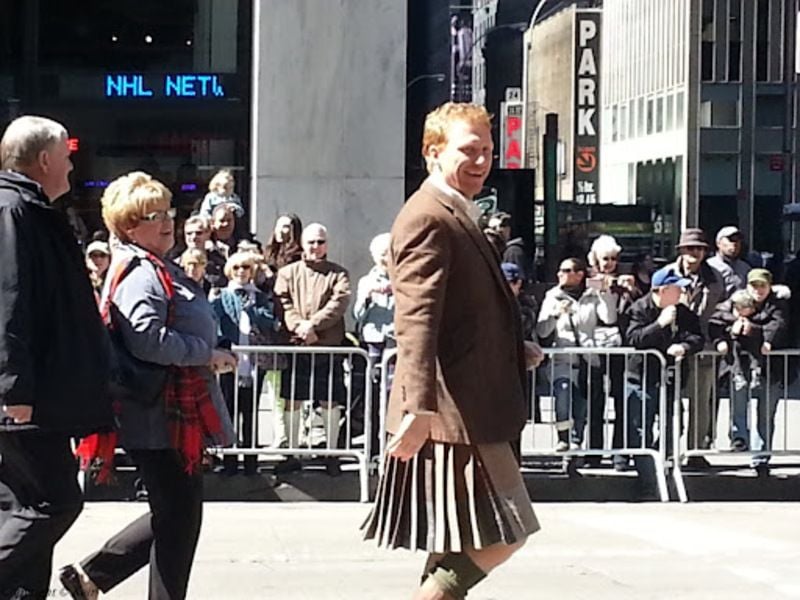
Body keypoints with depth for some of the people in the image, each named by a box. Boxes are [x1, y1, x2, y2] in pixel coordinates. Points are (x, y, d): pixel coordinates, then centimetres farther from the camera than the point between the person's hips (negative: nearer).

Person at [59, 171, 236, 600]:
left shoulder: (158, 270, 18)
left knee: (176, 514, 16)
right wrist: (207, 354, -19)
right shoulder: (141, 275, -15)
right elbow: (148, 340, -28)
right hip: (162, 419, -11)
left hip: (177, 416, 11)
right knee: (179, 516, -3)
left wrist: (208, 356, 15)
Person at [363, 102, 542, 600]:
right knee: (501, 535, -8)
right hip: (452, 413, -11)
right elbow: (417, 320, -26)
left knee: (458, 548, 16)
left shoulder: (458, 215, 18)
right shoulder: (428, 219, -15)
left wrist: (517, 350, 35)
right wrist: (419, 405, -35)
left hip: (472, 413, 11)